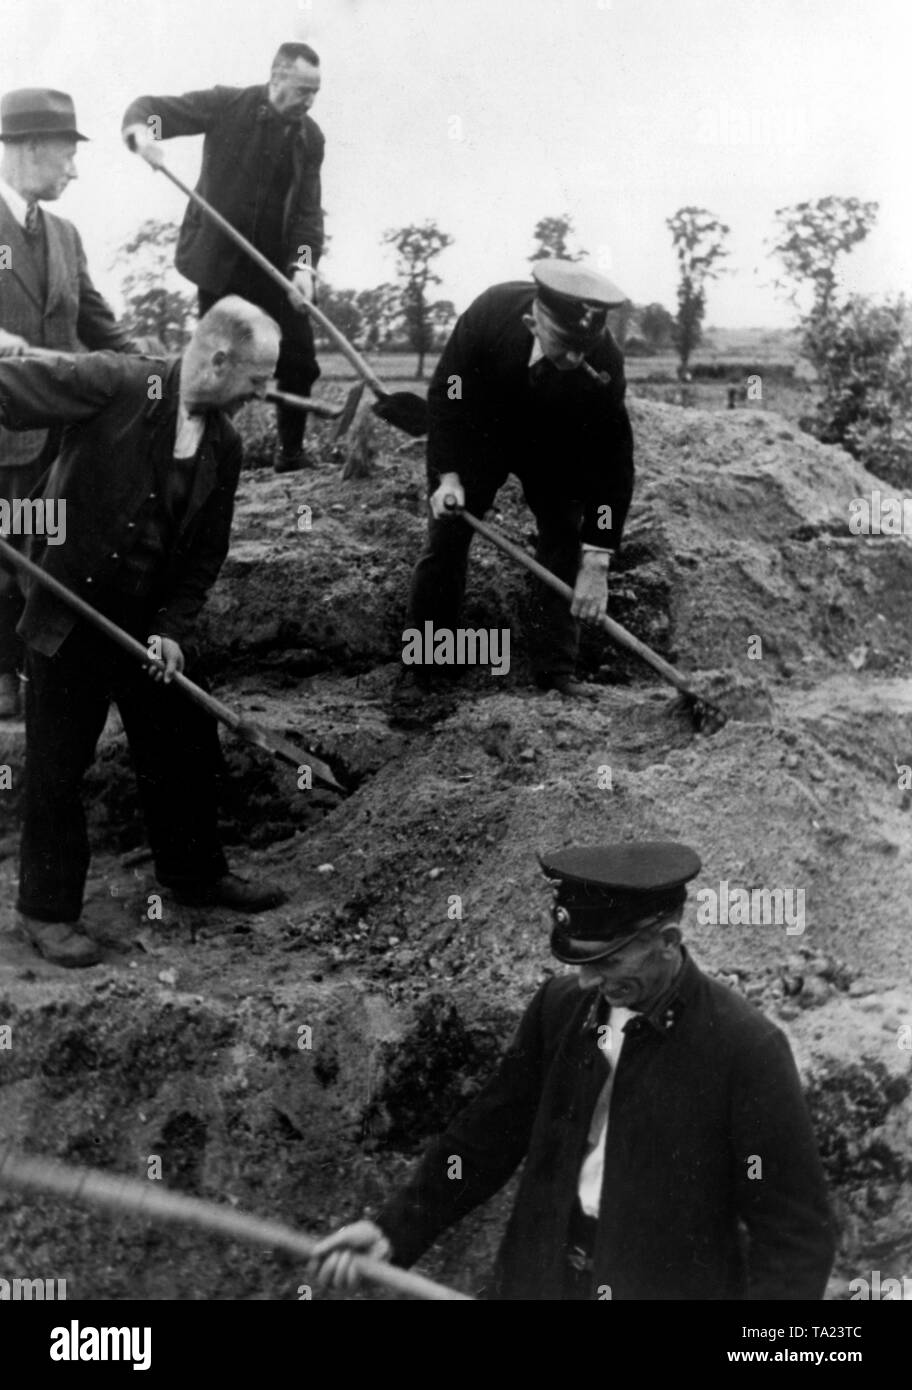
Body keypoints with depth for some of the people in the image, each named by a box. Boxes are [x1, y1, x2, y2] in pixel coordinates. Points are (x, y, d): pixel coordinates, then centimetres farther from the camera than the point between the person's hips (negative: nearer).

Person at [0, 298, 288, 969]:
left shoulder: (224, 444, 0)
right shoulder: (114, 384, -18)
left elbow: (207, 553, 3)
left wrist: (173, 629, -7)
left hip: (150, 625, 6)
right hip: (68, 616, -5)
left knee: (185, 748, 15)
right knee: (57, 763, 4)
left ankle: (196, 872, 37)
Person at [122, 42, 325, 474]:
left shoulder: (310, 137, 3)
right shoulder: (228, 105, -7)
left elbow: (308, 208, -2)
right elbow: (146, 107, -4)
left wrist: (304, 263, -18)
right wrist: (144, 132, -29)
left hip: (276, 265, 3)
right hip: (218, 260, -3)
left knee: (299, 359, 1)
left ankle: (291, 451, 18)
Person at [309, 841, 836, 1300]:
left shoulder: (744, 1048, -19)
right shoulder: (560, 1006, -3)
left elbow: (797, 1230, -16)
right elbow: (492, 1129, 6)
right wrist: (396, 1229, -2)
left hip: (669, 1285, -4)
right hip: (542, 1275, 5)